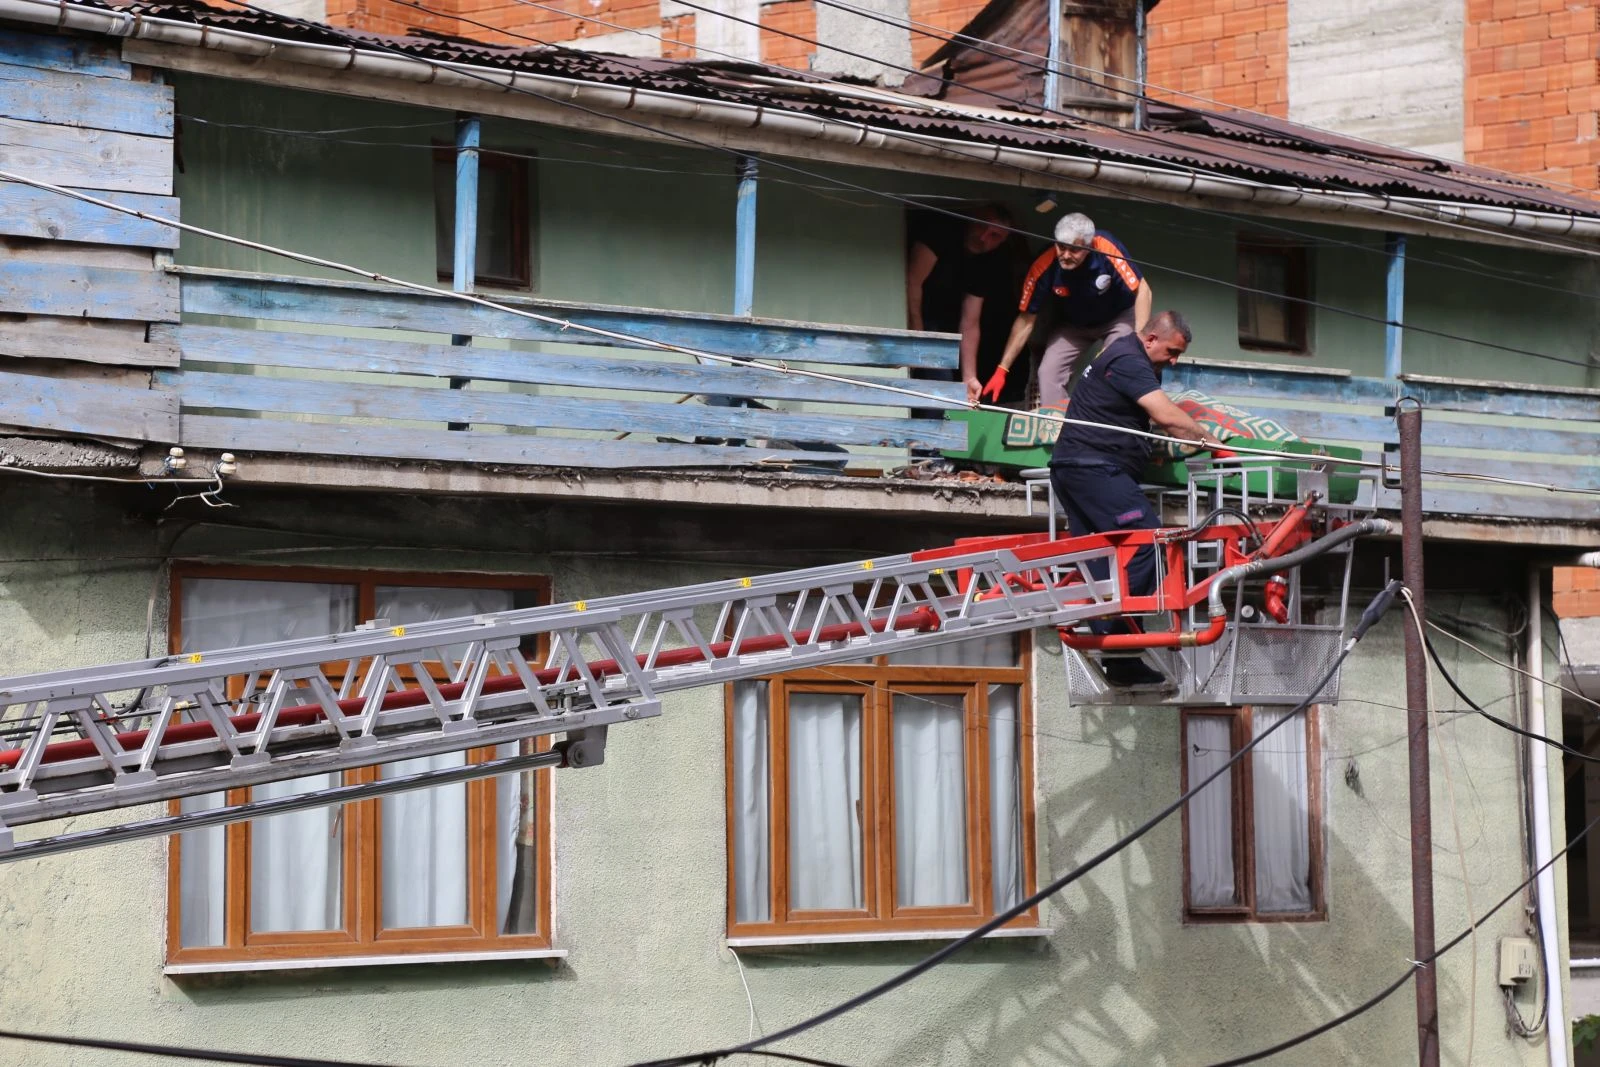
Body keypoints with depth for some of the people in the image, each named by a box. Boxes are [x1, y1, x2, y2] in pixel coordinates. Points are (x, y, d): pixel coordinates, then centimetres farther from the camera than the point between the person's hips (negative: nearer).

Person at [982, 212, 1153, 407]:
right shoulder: (1043, 267, -30)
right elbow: (1026, 320, -19)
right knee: (1049, 372, -12)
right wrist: (1002, 370, -20)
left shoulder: (1107, 249, -37)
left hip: (1118, 318, -2)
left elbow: (1142, 291, -26)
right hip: (1072, 324, 2)